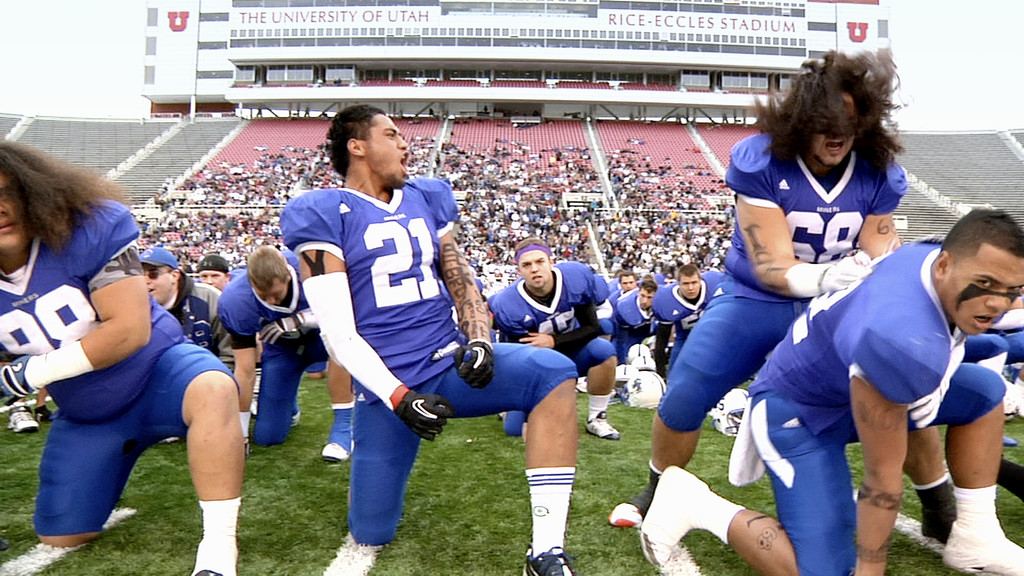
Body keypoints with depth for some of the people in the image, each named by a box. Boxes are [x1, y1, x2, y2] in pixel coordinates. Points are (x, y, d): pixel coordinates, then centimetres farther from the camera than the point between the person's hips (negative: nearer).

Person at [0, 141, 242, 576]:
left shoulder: (90, 229, -23)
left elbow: (130, 330, -26)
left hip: (156, 372, -5)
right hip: (84, 417, 5)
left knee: (213, 391, -40)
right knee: (61, 538, 12)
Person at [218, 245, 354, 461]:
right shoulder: (236, 301, -27)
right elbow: (245, 371, -21)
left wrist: (299, 320, -39)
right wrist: (239, 435, -16)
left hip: (319, 337, -1)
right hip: (281, 348, 2)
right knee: (266, 437, -2)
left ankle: (344, 424, -23)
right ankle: (288, 407, 35)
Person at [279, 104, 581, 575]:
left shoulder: (427, 200, 13)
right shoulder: (324, 216, -3)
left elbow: (461, 282, 13)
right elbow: (339, 333, -9)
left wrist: (478, 340, -8)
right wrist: (398, 397, -19)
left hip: (449, 361, 4)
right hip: (387, 383, -3)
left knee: (554, 373, -25)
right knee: (371, 534, 2)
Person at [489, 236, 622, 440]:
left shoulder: (577, 278, -23)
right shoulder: (509, 306, -28)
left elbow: (592, 328, -16)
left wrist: (554, 340, -27)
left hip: (570, 351, 2)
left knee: (604, 351, -29)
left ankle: (596, 419, -9)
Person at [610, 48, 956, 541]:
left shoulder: (879, 174, -9)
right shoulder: (759, 161, -20)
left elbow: (879, 262, -7)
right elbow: (771, 267, -24)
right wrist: (828, 276, -42)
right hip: (757, 300, -2)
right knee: (683, 396, -12)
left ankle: (940, 511, 24)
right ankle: (658, 493, 19)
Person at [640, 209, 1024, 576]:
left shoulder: (930, 254, -13)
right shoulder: (903, 342, -38)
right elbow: (882, 473, -28)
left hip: (837, 383, 10)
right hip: (799, 411, -9)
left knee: (984, 390, 4)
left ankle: (975, 539, 15)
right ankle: (695, 503, 0)